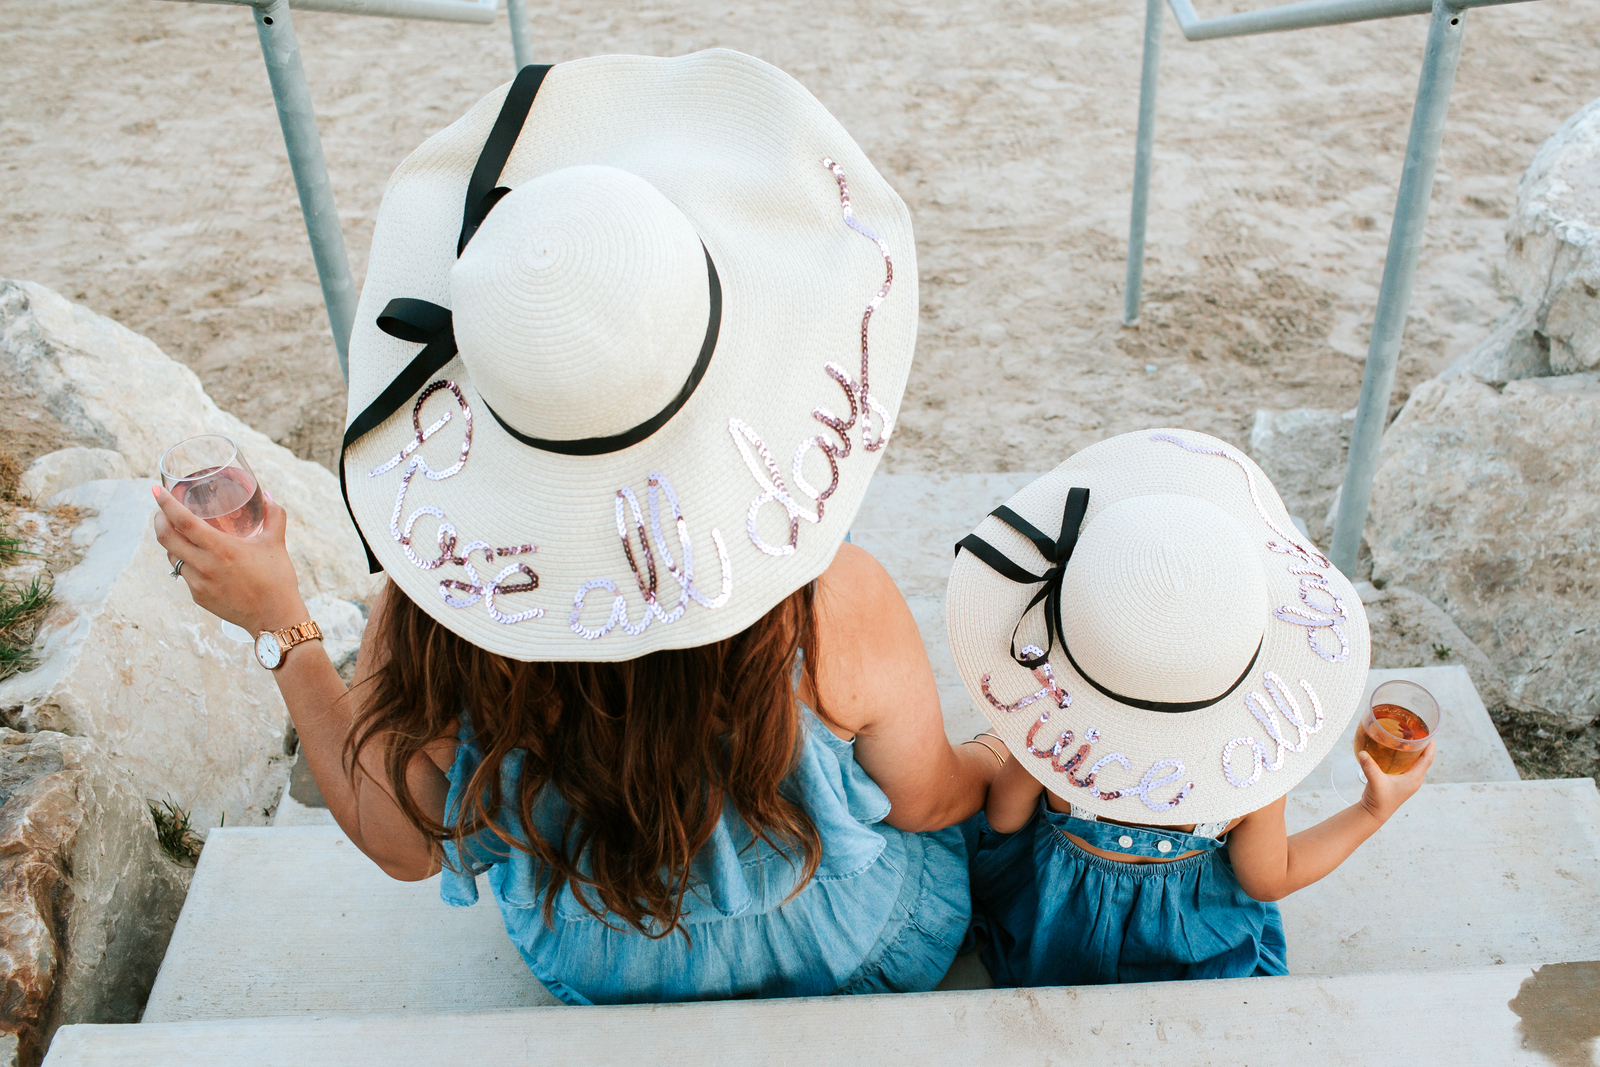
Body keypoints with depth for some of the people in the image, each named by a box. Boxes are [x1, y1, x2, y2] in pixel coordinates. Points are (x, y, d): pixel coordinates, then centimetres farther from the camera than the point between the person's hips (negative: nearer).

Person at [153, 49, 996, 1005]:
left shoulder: (429, 614, -33)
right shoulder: (837, 604, -40)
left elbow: (400, 842, -12)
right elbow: (930, 802, -18)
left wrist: (279, 626, -11)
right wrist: (1003, 761, 4)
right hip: (860, 958, -1)